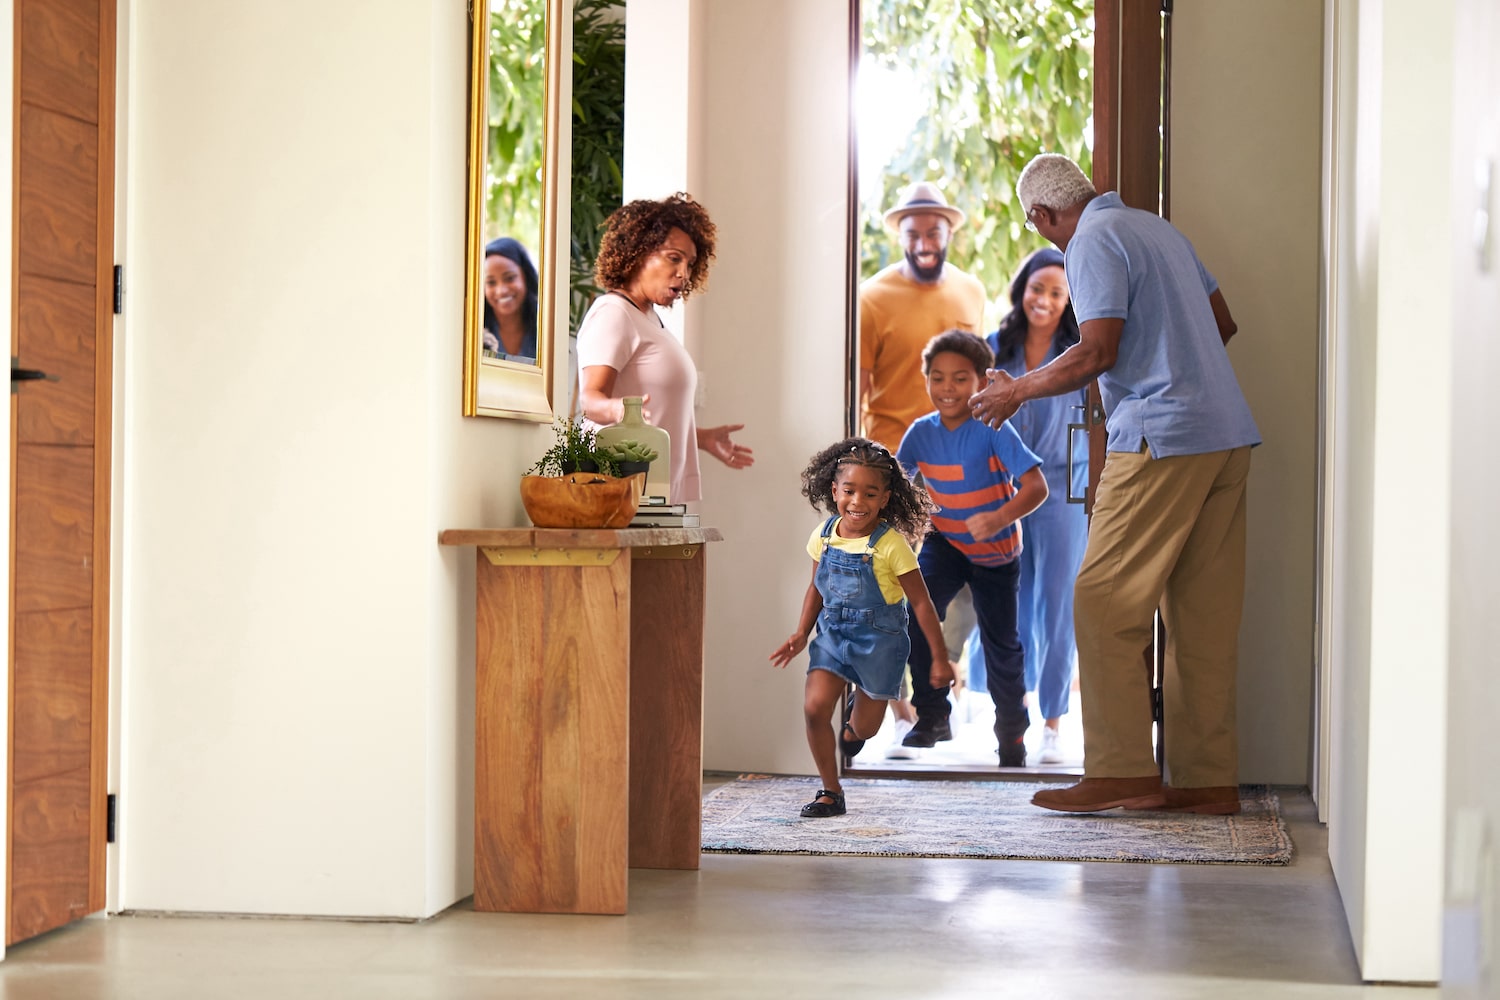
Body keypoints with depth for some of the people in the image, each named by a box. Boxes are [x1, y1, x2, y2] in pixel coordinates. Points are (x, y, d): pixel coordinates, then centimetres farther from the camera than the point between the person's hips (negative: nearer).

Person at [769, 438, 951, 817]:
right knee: (814, 708, -14)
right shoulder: (823, 536, -5)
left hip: (879, 640, -3)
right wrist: (802, 634, 6)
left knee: (864, 727, 10)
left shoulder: (891, 545, -19)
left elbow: (921, 603, -13)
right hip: (833, 633, 3)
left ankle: (856, 721, 51)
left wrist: (939, 657, -10)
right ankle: (830, 792, 2)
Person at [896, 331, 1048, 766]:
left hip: (996, 551, -2)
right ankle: (931, 714, -8)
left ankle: (1012, 734, 31)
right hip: (944, 543, 2)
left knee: (1001, 644, 9)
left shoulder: (993, 431, -25)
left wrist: (999, 519, -48)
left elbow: (1036, 486, -32)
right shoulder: (921, 432, -12)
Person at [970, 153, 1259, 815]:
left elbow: (1097, 351, -16)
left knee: (1105, 604, -4)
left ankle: (1122, 772, -5)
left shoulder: (1093, 243, -7)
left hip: (1163, 438, -9)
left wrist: (1017, 391, -3)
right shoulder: (1157, 228, 19)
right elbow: (1222, 321, 24)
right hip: (1228, 437, 9)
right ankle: (1208, 779, 10)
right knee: (1203, 616, 8)